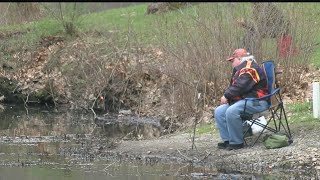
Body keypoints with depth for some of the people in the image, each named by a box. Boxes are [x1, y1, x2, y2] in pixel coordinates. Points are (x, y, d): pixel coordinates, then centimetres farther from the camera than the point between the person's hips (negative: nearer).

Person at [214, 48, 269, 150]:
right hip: (243, 100, 11)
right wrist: (226, 96, 2)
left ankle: (236, 142, -22)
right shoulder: (240, 70, 21)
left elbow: (240, 87, -23)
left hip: (256, 102, -11)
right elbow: (233, 87, 21)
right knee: (219, 112, 2)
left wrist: (226, 96, -14)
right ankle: (227, 140, -3)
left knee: (232, 111, -32)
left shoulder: (250, 68, -14)